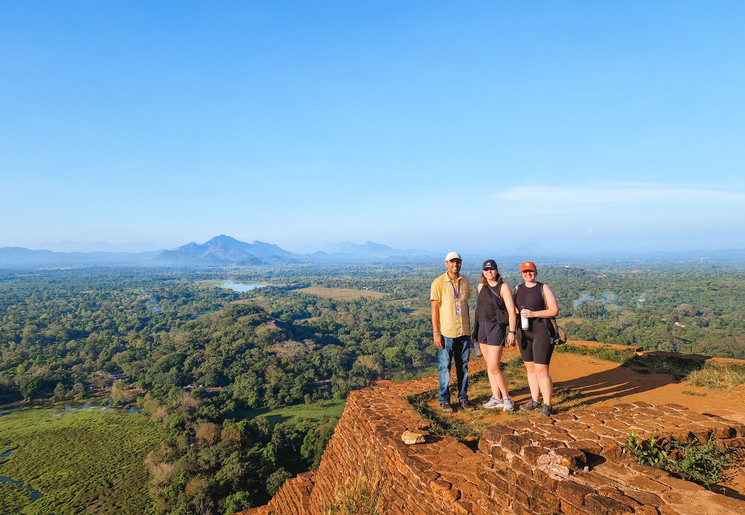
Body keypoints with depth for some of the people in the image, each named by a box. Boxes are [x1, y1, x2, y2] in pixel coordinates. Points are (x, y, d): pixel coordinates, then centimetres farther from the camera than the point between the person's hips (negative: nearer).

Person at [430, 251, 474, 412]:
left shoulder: (465, 281, 7)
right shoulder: (438, 283, -7)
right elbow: (434, 309, -8)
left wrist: (469, 329, 15)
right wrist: (436, 333, -12)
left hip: (464, 332, 4)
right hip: (446, 332, -4)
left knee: (463, 366, 12)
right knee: (444, 367, 3)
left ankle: (463, 398, 24)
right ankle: (444, 400, 16)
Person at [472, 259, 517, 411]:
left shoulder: (503, 287, -9)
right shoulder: (480, 287, 9)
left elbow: (511, 311, -11)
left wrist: (512, 332, -17)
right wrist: (475, 328, 16)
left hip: (496, 327, -6)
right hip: (482, 326, 6)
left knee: (493, 367, -7)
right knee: (490, 365, 11)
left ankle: (507, 398, 10)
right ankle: (496, 398, 20)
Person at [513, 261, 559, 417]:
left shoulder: (544, 288, -3)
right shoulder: (517, 289, 11)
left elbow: (555, 311, -8)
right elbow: (514, 309, 20)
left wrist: (533, 313, -18)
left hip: (542, 331, -5)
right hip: (524, 332, 5)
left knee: (541, 370, -6)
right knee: (530, 367, 12)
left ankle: (547, 405, 6)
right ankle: (535, 401, 24)